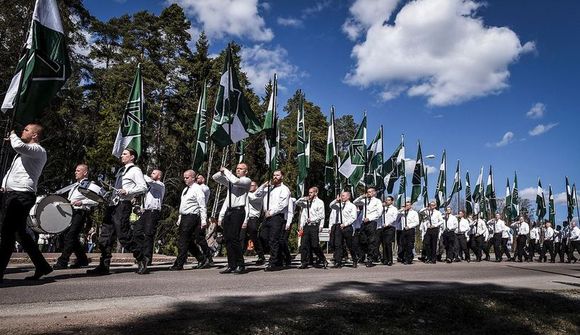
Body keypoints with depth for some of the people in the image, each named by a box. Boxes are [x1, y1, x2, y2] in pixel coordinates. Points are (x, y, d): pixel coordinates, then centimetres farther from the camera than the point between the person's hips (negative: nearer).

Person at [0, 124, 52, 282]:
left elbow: (18, 145, -25)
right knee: (20, 233, 12)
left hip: (22, 195, -10)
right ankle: (42, 266, 18)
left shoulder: (38, 150, -6)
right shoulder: (24, 152, 24)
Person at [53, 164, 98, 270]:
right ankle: (82, 260, 19)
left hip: (80, 213, -9)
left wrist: (81, 202, -23)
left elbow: (96, 201, -15)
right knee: (70, 236, 9)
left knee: (70, 236, -13)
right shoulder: (75, 185, 24)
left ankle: (62, 262, -11)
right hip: (70, 212, 9)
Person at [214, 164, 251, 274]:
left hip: (238, 211, -6)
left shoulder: (246, 180, 2)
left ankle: (241, 266, -2)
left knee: (234, 238, -11)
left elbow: (235, 181, -17)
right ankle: (231, 266, 11)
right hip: (228, 211, 7)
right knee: (227, 239, 4)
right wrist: (222, 171, 2)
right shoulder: (230, 181, 20)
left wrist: (226, 171, -4)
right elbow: (215, 177, 22)